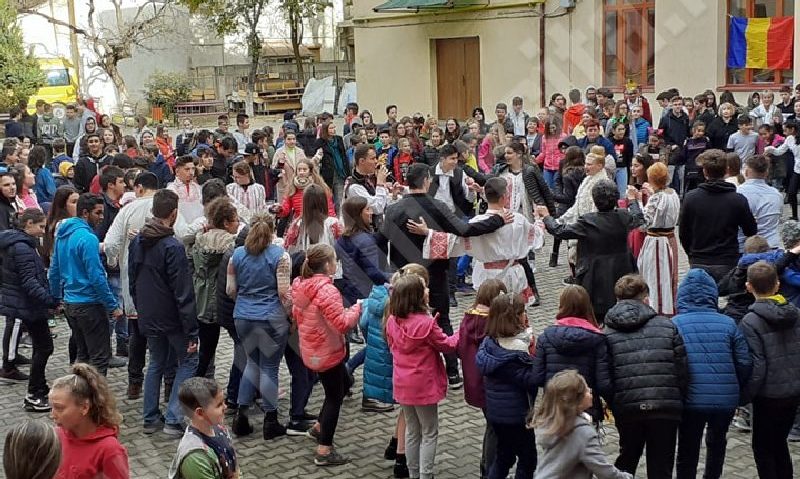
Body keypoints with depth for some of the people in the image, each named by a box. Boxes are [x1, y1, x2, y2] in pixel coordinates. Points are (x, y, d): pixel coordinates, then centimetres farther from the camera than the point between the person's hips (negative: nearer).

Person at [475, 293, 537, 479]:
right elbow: (532, 381, -25)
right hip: (516, 415, -8)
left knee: (503, 456, 22)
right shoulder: (513, 350, -24)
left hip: (495, 412, 8)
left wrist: (527, 352, -3)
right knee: (528, 459, 9)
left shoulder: (490, 342, 1)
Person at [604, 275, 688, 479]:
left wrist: (611, 403, 14)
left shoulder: (608, 333, 1)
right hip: (666, 407, -1)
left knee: (628, 457, 24)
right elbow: (683, 370, 0)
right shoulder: (667, 326, 2)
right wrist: (679, 401, 13)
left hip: (626, 407, 1)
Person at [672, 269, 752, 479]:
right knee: (717, 441, 27)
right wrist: (735, 389, 16)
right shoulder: (728, 323, 1)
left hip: (691, 400, -3)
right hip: (726, 399, 3)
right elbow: (745, 363, 0)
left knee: (687, 450, 12)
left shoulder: (674, 324, -5)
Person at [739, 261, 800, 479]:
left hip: (769, 396, -6)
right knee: (779, 443, 21)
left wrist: (747, 394, -8)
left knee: (763, 447, 9)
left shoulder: (750, 322, -18)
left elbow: (756, 365, -20)